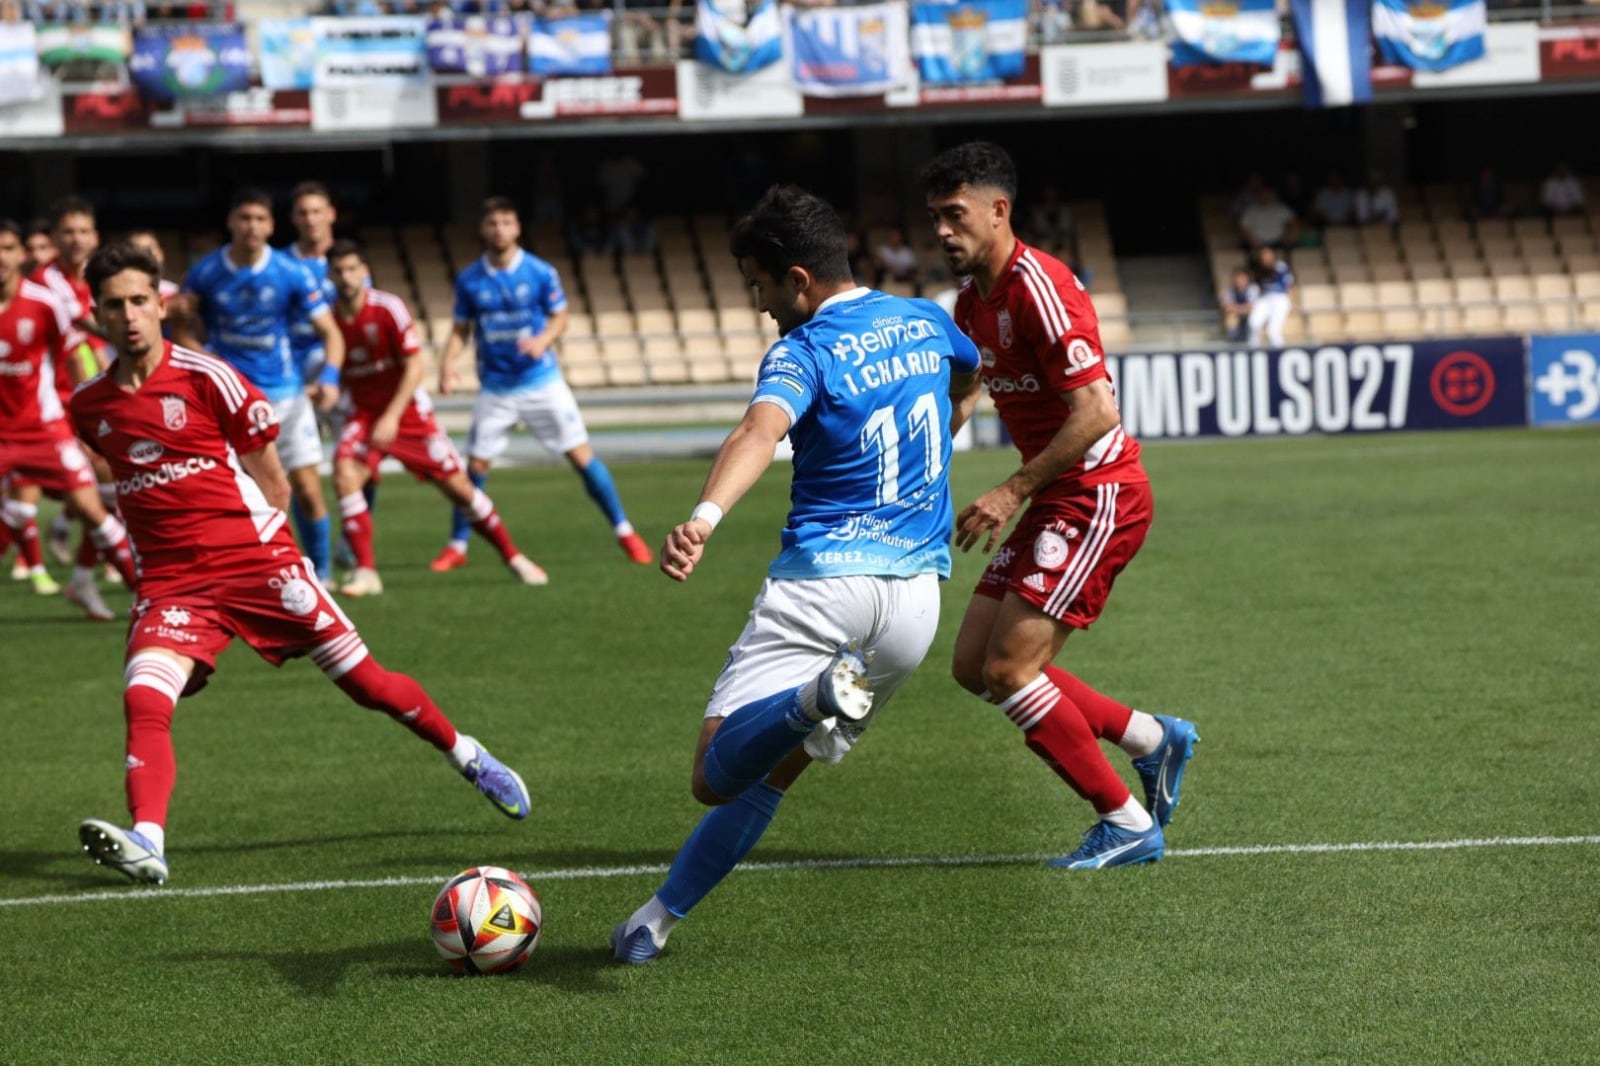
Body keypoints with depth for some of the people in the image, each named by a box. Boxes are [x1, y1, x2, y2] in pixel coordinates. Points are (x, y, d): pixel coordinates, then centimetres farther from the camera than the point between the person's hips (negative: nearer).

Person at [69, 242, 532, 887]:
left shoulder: (204, 378, -8)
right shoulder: (88, 407, 5)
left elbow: (271, 486, 3)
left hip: (256, 560, -3)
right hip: (169, 584, 3)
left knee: (365, 681, 4)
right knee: (144, 700, -24)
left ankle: (469, 758, 27)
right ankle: (146, 842, -36)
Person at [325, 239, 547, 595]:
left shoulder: (388, 309, -17)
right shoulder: (329, 318, -7)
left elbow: (414, 366, -15)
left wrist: (392, 417, -23)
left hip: (408, 412, -2)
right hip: (364, 414, 2)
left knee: (458, 485, 0)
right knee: (344, 473, -24)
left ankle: (513, 557, 18)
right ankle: (365, 572, -18)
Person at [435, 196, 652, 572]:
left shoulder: (541, 273, -7)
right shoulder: (469, 280, -2)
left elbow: (559, 318, 1)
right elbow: (460, 331, 5)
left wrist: (543, 340, -20)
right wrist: (447, 365, -12)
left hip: (541, 382, -1)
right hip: (495, 387, 1)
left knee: (582, 455, -4)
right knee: (476, 466, -1)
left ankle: (625, 532, 6)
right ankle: (457, 546, 14)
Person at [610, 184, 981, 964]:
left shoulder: (804, 353, -8)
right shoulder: (925, 323, 13)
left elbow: (760, 432, -30)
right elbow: (970, 371, 38)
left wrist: (704, 517, -47)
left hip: (818, 584, -7)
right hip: (916, 599, 7)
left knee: (717, 776, -11)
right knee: (773, 773, 19)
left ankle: (814, 698, -37)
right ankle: (659, 917, 17)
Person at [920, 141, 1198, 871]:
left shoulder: (1039, 288, -19)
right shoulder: (973, 301, 10)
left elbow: (1096, 410, -26)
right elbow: (959, 394, 26)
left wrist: (1013, 493, -23)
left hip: (1098, 496, -10)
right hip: (1055, 504, 10)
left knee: (1010, 669, -12)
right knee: (975, 666, 8)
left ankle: (1129, 823, -1)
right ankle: (1152, 739, 18)